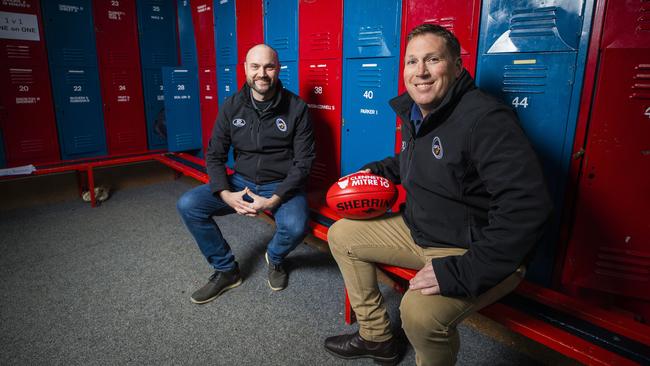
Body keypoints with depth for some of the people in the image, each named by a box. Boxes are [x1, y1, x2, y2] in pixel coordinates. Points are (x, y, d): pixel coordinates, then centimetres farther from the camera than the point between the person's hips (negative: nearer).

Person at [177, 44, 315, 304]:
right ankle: (226, 269, 5)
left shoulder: (296, 108, -9)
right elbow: (214, 155, 2)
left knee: (295, 227, -33)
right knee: (188, 205, -13)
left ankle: (275, 258, 8)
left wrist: (273, 200, -21)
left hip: (282, 186, -3)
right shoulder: (232, 107, 0)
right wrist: (226, 195, -16)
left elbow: (303, 162, -10)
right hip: (241, 182, 4)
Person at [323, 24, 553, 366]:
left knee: (420, 311, -36)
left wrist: (464, 273, -34)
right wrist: (377, 170, 8)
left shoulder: (485, 119, -24)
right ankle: (376, 337, 21)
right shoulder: (413, 112, 4)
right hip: (417, 229, 9)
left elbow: (526, 207, -32)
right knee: (341, 235, 11)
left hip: (474, 251, -8)